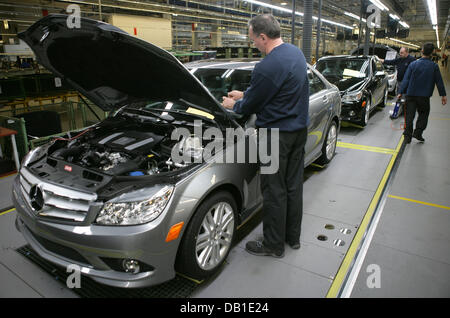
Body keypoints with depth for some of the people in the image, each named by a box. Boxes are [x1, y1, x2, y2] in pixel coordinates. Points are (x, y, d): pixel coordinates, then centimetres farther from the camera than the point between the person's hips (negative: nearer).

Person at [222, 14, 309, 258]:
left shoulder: (267, 67, -22)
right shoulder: (296, 53, 8)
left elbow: (252, 106, -12)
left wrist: (234, 105, 9)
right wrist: (244, 95, 18)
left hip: (276, 135, -9)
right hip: (299, 130, 9)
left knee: (274, 191, 3)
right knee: (294, 185, 17)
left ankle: (274, 245, 20)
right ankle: (293, 237, 34)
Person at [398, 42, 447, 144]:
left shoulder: (413, 64, -2)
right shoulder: (434, 66, -3)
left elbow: (406, 79, -2)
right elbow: (439, 82, 2)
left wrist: (401, 92, 3)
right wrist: (443, 95, 10)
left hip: (411, 94, 1)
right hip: (424, 96, -1)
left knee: (409, 115, 5)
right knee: (423, 114, 16)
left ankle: (407, 136, 6)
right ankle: (417, 132, 7)